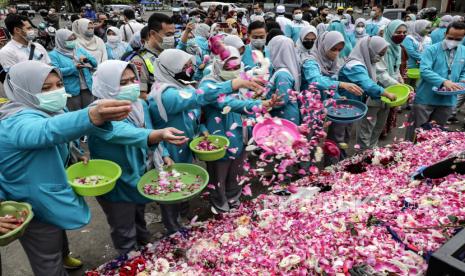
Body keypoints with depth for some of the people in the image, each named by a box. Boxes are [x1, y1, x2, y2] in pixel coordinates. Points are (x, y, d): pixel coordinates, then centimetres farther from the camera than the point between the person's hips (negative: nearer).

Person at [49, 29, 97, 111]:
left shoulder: (80, 50, 16)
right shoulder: (54, 55, 1)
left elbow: (95, 63, 14)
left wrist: (87, 58, -7)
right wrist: (74, 68, -23)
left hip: (87, 88, 5)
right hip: (71, 90, -5)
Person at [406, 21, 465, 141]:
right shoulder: (431, 50, -9)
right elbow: (424, 71, -22)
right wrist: (444, 82, -33)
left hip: (448, 100, 5)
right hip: (426, 98, -5)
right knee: (415, 129, 5)